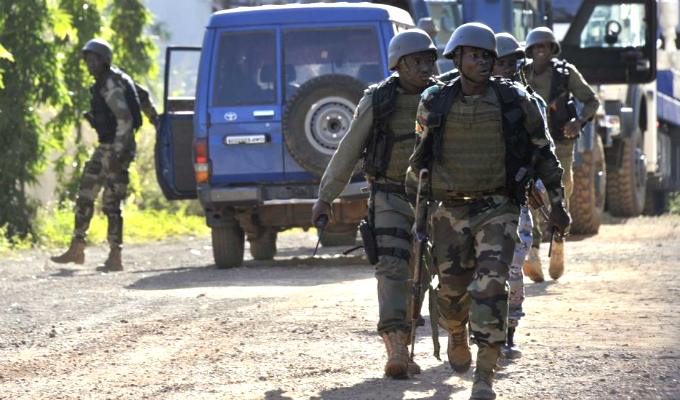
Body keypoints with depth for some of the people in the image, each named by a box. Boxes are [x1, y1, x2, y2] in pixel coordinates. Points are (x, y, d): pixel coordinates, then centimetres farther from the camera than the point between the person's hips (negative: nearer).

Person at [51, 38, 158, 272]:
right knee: (85, 194, 12)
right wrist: (155, 121, 37)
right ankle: (76, 249, 18)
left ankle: (115, 258, -6)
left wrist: (117, 153, -29)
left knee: (111, 204, -8)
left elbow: (125, 119, -26)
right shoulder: (113, 79, 13)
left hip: (117, 147, -10)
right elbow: (143, 97, 25)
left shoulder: (110, 85, -17)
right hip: (105, 147, 10)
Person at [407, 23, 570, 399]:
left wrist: (557, 203, 6)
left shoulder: (515, 101, -2)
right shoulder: (434, 103, 1)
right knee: (452, 290, 8)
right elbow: (420, 152, 16)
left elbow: (543, 153, 6)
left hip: (497, 208, -2)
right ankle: (457, 336, 44)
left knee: (491, 284, -16)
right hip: (449, 211, 2)